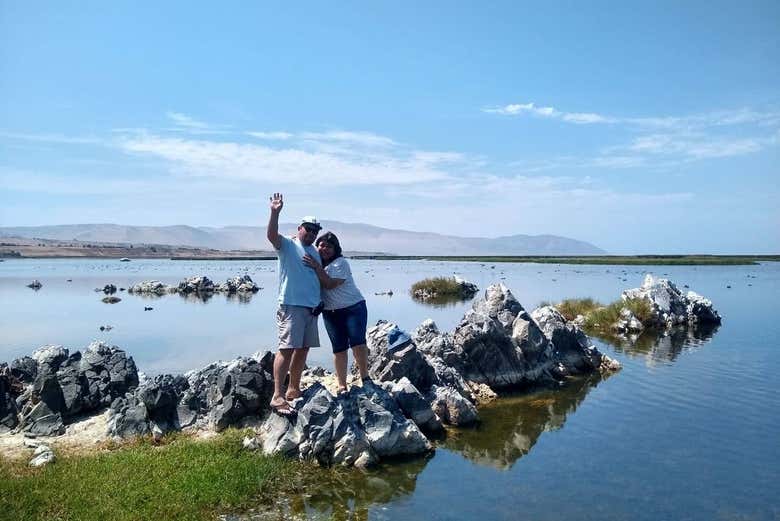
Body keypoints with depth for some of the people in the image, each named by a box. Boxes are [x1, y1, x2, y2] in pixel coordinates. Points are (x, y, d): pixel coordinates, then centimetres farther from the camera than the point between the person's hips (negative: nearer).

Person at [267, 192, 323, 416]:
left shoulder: (315, 253, 20)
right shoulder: (287, 245, 0)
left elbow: (322, 279, 27)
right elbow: (271, 235, -21)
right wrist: (275, 212, -33)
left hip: (312, 307, 7)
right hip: (291, 306, -7)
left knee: (303, 349, 11)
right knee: (287, 348, -13)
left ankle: (293, 389, 23)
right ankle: (277, 396, -14)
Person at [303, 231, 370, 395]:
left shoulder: (340, 263, -12)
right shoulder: (315, 262, 7)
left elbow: (330, 284, -22)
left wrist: (317, 267, -27)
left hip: (354, 308, -5)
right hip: (331, 312, 5)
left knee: (358, 343, -14)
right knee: (339, 349, 4)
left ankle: (365, 377, 0)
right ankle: (342, 385, 9)